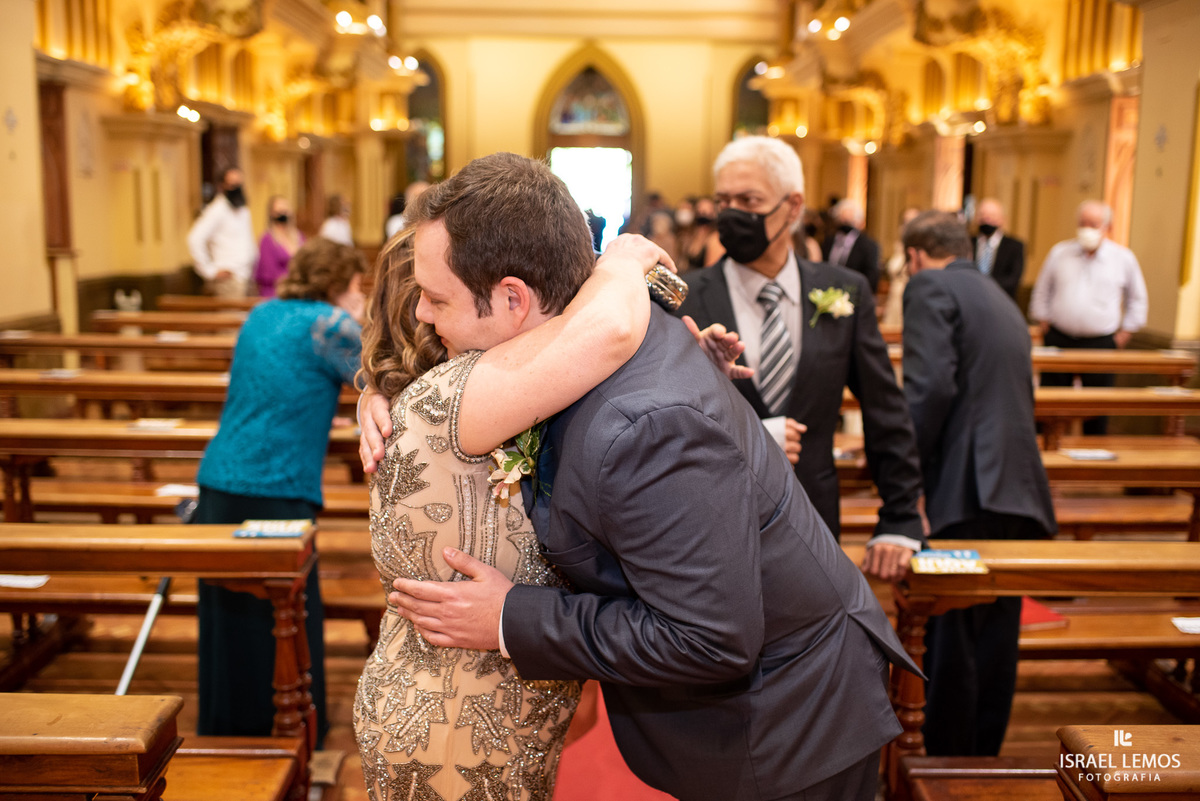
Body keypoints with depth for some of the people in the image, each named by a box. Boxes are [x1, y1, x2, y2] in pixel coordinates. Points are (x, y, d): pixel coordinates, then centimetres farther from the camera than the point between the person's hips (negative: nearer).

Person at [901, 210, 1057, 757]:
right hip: (1021, 495, 9)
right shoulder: (1004, 303, 25)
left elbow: (931, 385, -16)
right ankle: (984, 763, 27)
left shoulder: (931, 286, -2)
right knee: (994, 646, 16)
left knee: (950, 645, -1)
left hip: (970, 494, -9)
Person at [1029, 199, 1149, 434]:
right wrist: (1044, 322, 10)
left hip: (1101, 343, -1)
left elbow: (1137, 299, 14)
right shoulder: (1059, 252, 5)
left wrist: (1125, 332, 7)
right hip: (1059, 340, 1)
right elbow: (1042, 291, 16)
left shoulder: (1124, 258, 3)